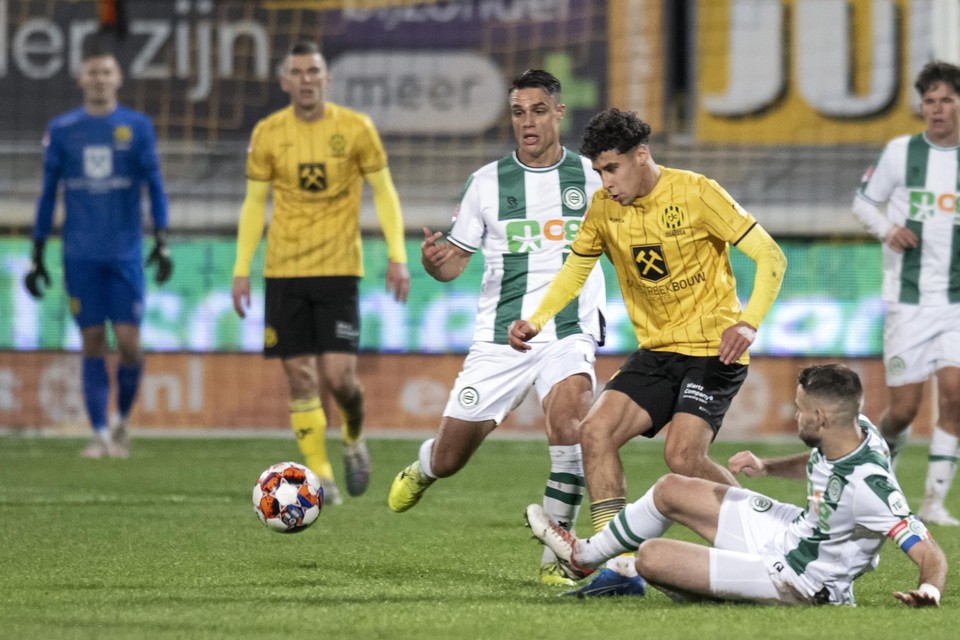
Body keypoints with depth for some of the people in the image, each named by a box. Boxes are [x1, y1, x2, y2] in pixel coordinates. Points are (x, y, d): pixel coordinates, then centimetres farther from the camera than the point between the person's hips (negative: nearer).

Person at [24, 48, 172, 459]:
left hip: (126, 252, -1)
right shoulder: (61, 130, 7)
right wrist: (37, 255, 9)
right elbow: (48, 194, 11)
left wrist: (161, 243, -8)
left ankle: (123, 418, 18)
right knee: (93, 343, 0)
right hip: (80, 254, 1)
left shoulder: (137, 127, 4)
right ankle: (100, 434, 3)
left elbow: (154, 188, 4)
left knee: (128, 342, -5)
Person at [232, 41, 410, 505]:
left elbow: (384, 192, 4)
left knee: (338, 375, -10)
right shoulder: (267, 133, 3)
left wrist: (397, 256, -5)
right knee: (300, 377, -1)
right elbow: (254, 203, 9)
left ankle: (354, 437, 21)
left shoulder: (355, 128, -2)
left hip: (339, 269, -2)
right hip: (284, 273, 2)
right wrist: (242, 268, 3)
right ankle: (320, 476, 7)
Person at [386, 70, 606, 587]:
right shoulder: (487, 182, 5)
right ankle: (421, 471, 46)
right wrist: (432, 261, -17)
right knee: (448, 460, 6)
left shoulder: (591, 177, 4)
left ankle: (556, 558, -21)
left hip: (568, 335, -1)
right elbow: (454, 261, 7)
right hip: (499, 339, 1)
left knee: (566, 422, -32)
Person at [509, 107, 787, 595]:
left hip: (713, 349, -6)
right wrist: (537, 319, 1)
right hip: (656, 351, 6)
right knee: (596, 431, -13)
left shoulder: (695, 193, -14)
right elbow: (576, 268, 18)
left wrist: (748, 323, -28)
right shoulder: (604, 208, 2)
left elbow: (771, 258, -14)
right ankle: (617, 566, -11)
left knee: (683, 455, -21)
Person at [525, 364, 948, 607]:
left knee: (652, 556, -10)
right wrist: (766, 467, -1)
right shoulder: (856, 428, -12)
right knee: (671, 491, 17)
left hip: (794, 579, -9)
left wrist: (929, 591, -58)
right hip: (793, 530, 9)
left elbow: (930, 555, -38)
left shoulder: (869, 486, -38)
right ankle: (583, 556, 39)